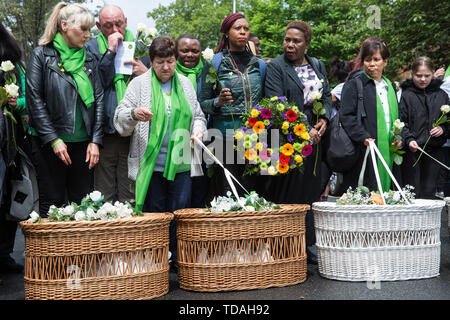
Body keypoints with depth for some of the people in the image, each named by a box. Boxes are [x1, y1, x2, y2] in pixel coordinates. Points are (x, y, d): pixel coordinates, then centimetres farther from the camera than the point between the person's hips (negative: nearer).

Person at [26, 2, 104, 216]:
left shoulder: (89, 60, 12)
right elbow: (34, 99, -6)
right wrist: (53, 140, -12)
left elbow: (98, 100, 10)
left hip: (83, 143, 4)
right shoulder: (42, 55, 0)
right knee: (52, 204, 2)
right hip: (49, 145, -4)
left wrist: (95, 141, 0)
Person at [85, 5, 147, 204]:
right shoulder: (92, 48, 8)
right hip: (104, 133, -1)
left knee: (131, 199, 4)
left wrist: (146, 73, -8)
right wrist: (110, 52, -11)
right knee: (103, 199, 2)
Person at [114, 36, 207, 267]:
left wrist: (198, 130, 4)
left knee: (181, 211, 2)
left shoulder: (185, 84, 15)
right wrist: (134, 114, -21)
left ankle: (178, 260, 15)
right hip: (151, 163, -2)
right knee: (154, 212, 2)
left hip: (181, 163, 3)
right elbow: (120, 119, 1)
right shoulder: (139, 84, 5)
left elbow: (198, 116, 25)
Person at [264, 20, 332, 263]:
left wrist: (324, 119, -2)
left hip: (314, 139, 6)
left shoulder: (318, 66, 15)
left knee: (311, 191, 8)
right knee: (287, 193, -5)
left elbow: (327, 95, 19)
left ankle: (309, 245, 16)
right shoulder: (275, 67, -4)